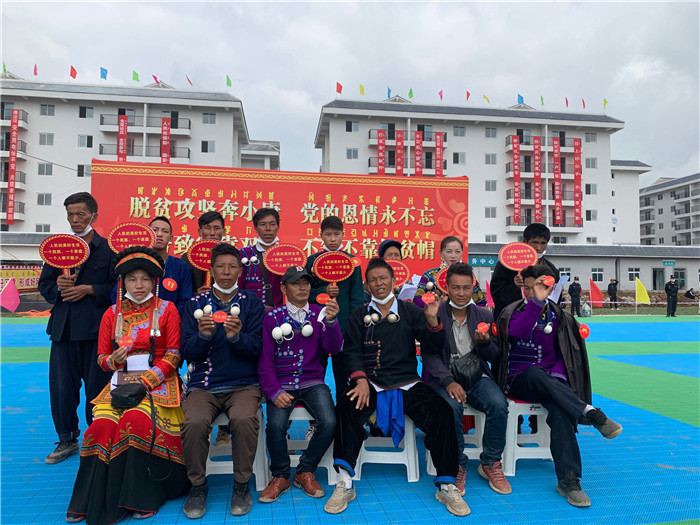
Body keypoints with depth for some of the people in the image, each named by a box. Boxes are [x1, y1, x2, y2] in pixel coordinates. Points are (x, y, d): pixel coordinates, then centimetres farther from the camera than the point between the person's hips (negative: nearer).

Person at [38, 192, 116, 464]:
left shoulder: (109, 248, -1)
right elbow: (44, 284, 14)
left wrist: (88, 290, -15)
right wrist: (59, 287, -7)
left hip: (96, 328, -4)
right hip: (64, 327, 4)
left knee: (96, 387, 4)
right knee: (61, 386, 9)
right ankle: (67, 440, 26)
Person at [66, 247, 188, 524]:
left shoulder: (167, 309, 3)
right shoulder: (112, 313, 13)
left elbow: (174, 355, -2)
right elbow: (102, 358, 15)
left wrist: (144, 381, -12)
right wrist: (114, 360, -9)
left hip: (157, 382, -3)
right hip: (120, 382, 3)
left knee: (137, 419, -30)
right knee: (102, 424, -24)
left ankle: (141, 497, -14)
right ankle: (92, 501, -7)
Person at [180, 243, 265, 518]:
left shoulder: (252, 302, 6)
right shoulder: (195, 304, 8)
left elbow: (256, 348, -2)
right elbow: (187, 352, 2)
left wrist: (236, 337, -23)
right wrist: (203, 335, -19)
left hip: (243, 384, -1)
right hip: (203, 384, 1)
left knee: (244, 419, -30)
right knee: (194, 422, -27)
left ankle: (242, 485, -6)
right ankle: (198, 486, -1)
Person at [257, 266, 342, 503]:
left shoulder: (320, 314, 8)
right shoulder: (273, 317, 4)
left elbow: (334, 348, -6)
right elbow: (265, 361, 1)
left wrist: (331, 321, -24)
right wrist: (274, 392, -13)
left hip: (313, 383, 1)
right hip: (282, 384, -1)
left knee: (329, 422, -24)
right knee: (276, 424, -27)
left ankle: (305, 472, 4)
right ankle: (280, 476, 3)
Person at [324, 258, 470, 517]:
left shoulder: (410, 311, 14)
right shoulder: (359, 315, 15)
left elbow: (435, 345, 6)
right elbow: (352, 350, 5)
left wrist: (432, 319, -14)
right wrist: (360, 378, -14)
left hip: (407, 383, 1)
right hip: (371, 383, 0)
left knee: (442, 411, -24)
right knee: (347, 406, -31)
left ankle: (446, 486, -11)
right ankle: (345, 483, -21)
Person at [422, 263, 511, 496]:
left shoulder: (484, 315, 10)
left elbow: (494, 357, 10)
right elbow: (429, 355, -7)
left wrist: (485, 343, -14)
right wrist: (448, 381, -22)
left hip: (477, 376, 3)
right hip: (445, 378, -3)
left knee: (499, 404, -26)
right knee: (451, 407, -33)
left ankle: (491, 463, -3)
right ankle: (457, 466, -10)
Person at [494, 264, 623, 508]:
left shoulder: (559, 317, 12)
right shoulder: (512, 312, 3)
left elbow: (564, 354, 13)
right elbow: (518, 332, -21)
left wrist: (556, 376, -7)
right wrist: (537, 301, -26)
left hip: (549, 383, 2)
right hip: (519, 380, -1)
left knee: (559, 408, -32)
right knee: (536, 373, -38)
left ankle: (568, 480, -31)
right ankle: (593, 414, -36)